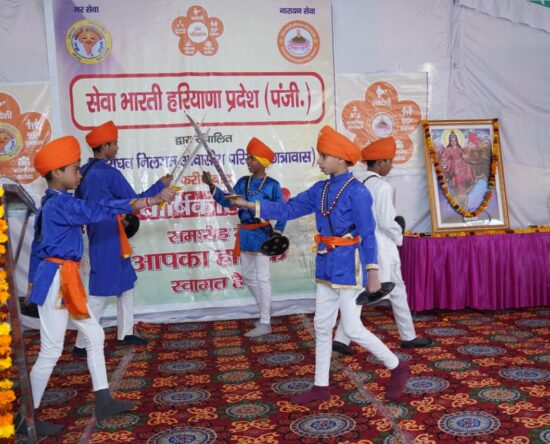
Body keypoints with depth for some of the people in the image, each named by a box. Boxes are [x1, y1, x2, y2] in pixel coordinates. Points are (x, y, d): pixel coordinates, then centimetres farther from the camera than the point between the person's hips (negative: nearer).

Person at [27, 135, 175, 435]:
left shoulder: (54, 203, 14)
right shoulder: (60, 203, -17)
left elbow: (37, 246, 18)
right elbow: (99, 210, -26)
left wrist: (34, 284, 24)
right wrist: (154, 200, -28)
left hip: (66, 281, 10)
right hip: (57, 281, -10)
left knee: (95, 335, 13)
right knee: (51, 350, -3)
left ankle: (103, 403, 21)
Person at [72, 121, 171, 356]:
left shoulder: (83, 172, 8)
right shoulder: (110, 173, -18)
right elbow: (135, 201, -13)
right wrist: (161, 184, -2)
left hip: (100, 236, 9)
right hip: (107, 238, -9)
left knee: (126, 282, 18)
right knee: (101, 291, -3)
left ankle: (125, 333, 26)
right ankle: (82, 344, 4)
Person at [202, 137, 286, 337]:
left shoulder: (272, 185, -8)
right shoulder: (243, 182, 8)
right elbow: (228, 201, 6)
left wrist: (277, 234, -12)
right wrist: (211, 186, -3)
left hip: (261, 234, -7)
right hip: (245, 234, 7)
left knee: (262, 278, -3)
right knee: (248, 275, 14)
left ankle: (265, 324, 4)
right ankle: (265, 310, 32)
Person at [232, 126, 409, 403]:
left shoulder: (356, 192, -14)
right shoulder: (321, 189, 7)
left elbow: (367, 235, -15)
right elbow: (288, 209, 7)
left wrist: (372, 272, -18)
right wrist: (250, 205, 1)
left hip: (349, 267, -8)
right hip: (326, 266, 8)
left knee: (352, 329, -3)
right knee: (322, 327, 11)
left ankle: (397, 368, 18)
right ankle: (321, 387, 23)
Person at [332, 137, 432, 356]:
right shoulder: (382, 186, -16)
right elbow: (387, 221, -17)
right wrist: (399, 237, 0)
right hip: (381, 246, -7)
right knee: (397, 291, 9)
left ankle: (341, 339, 3)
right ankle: (408, 337, 22)